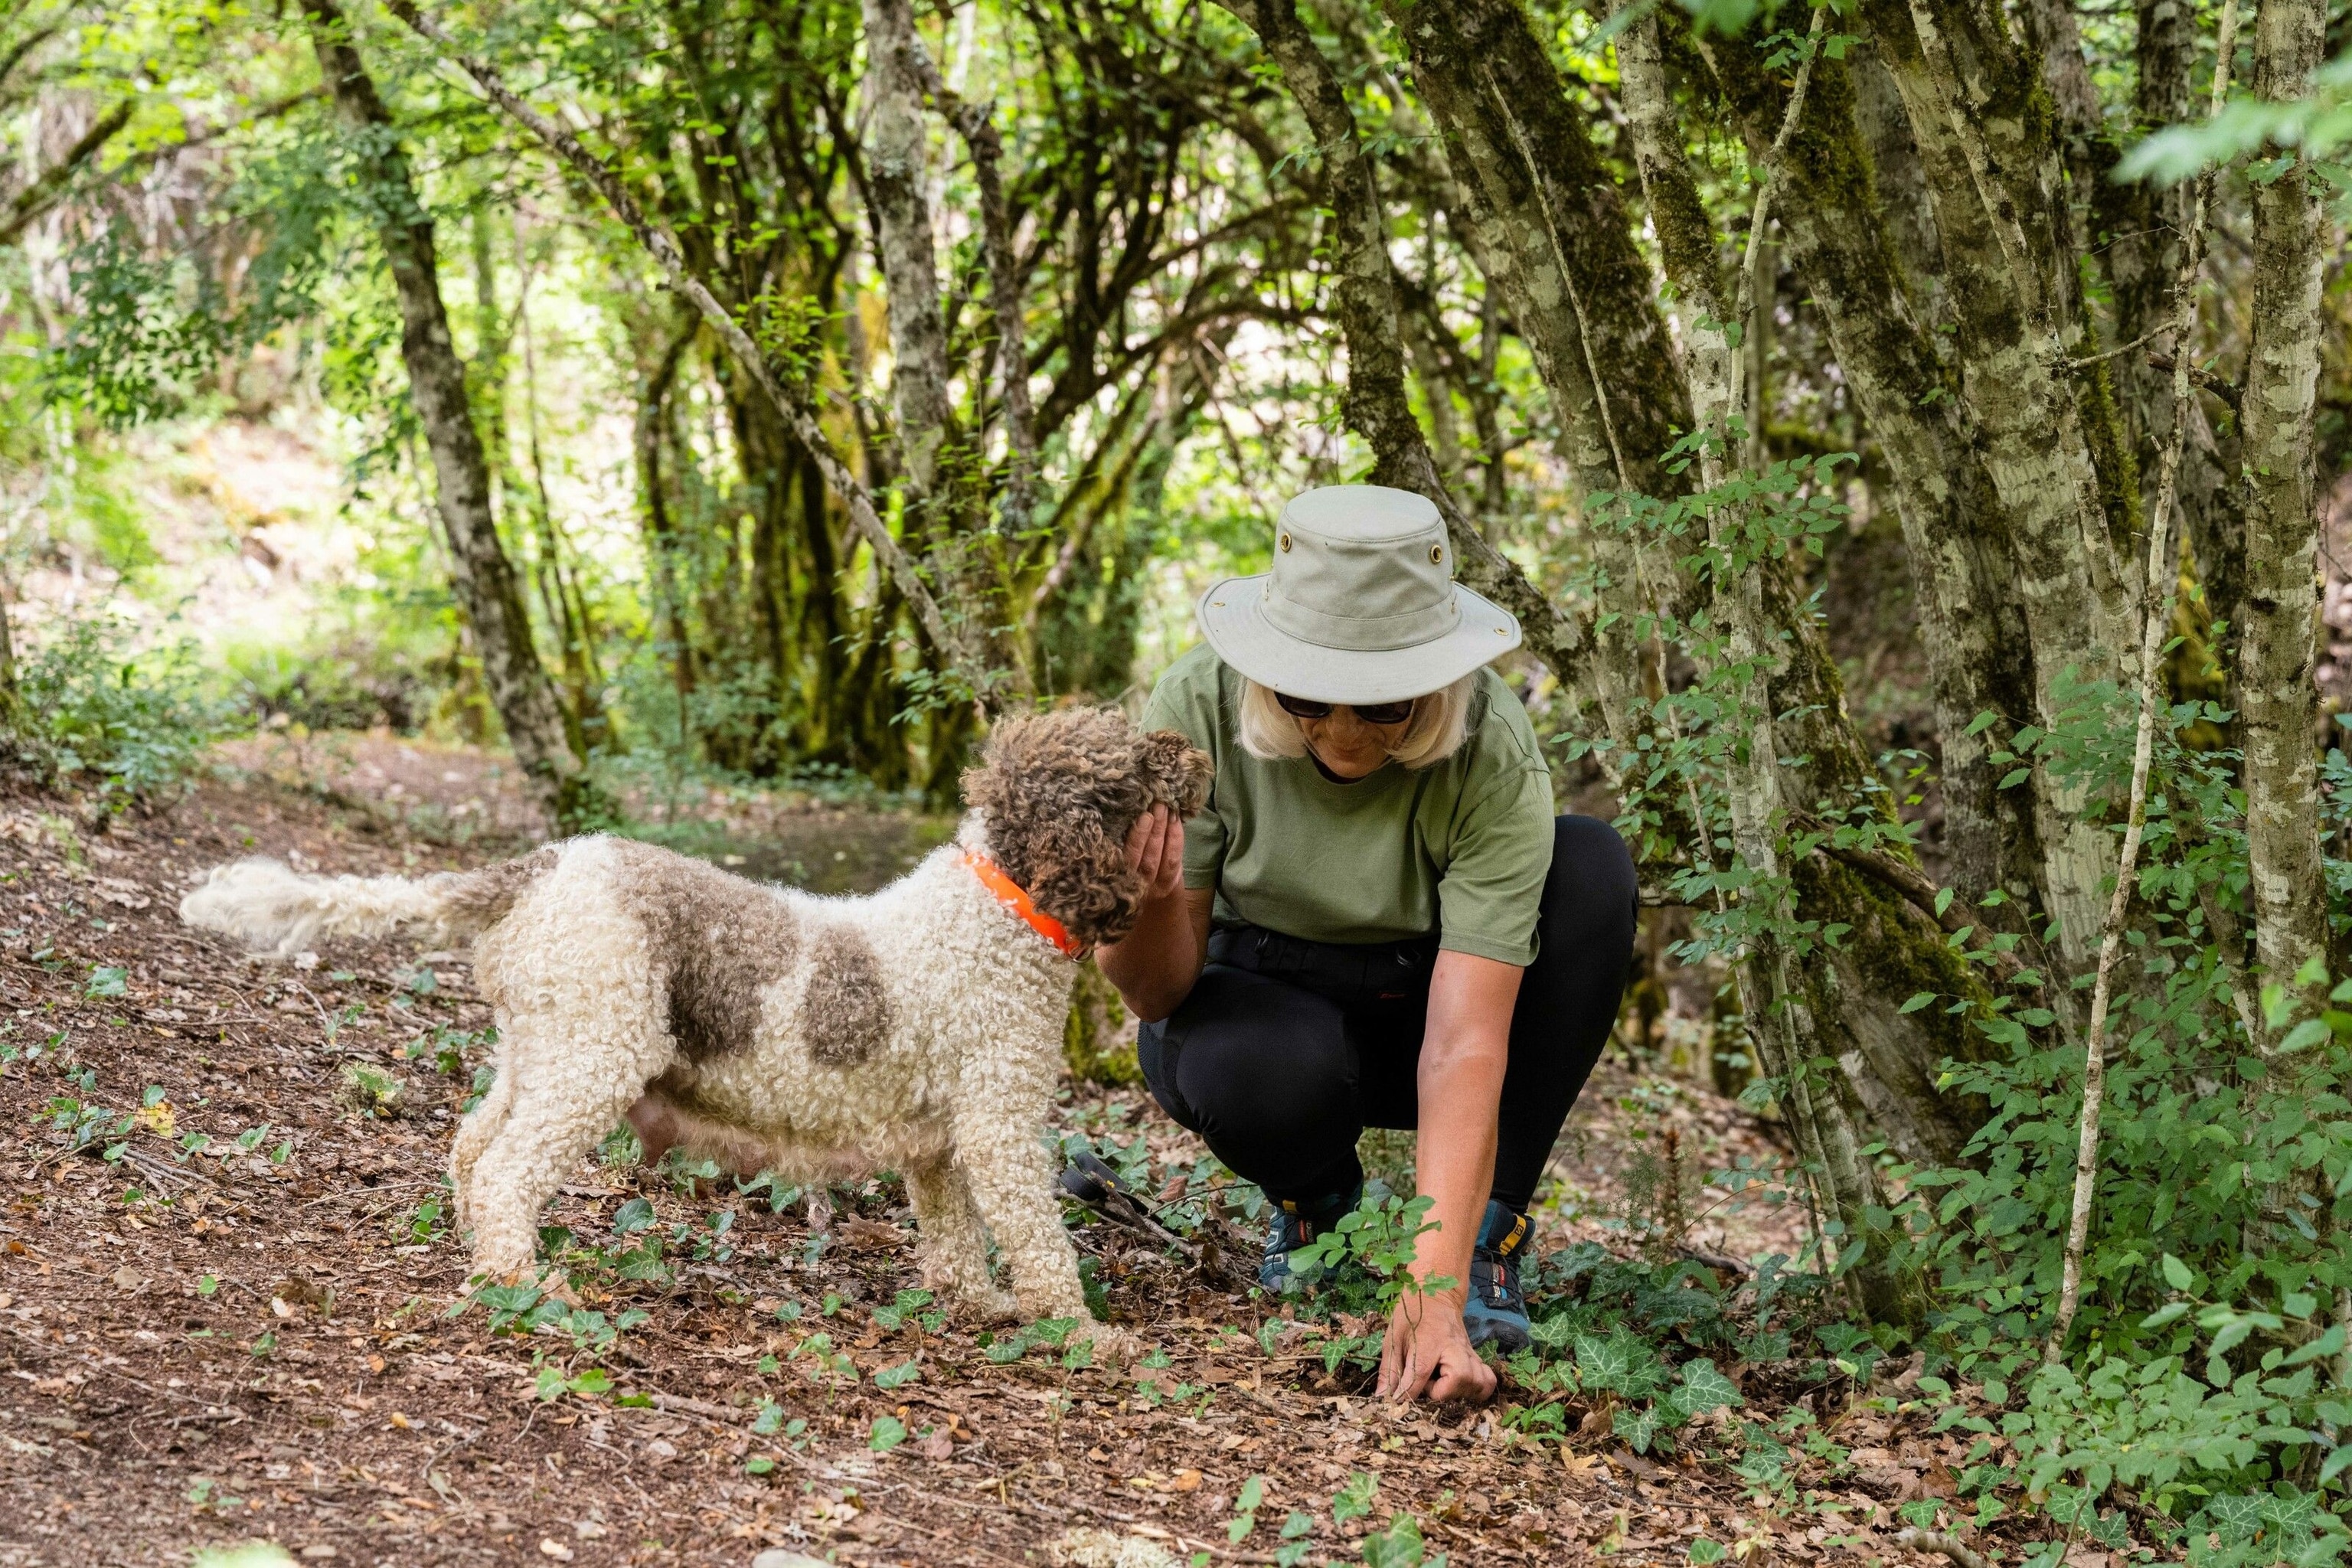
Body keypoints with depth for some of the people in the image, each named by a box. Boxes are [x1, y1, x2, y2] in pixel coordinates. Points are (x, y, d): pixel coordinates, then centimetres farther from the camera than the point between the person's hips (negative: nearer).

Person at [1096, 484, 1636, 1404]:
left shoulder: (1492, 752, -30)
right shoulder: (1197, 707, -26)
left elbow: (1463, 1047, -35)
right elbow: (1157, 995, -21)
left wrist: (1433, 1296, -45)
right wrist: (1151, 905, -45)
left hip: (1419, 1003, 0)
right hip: (1259, 996, 0)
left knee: (1591, 867, -28)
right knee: (1269, 1067, -37)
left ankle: (1486, 1235, -16)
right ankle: (1316, 1206, 2)